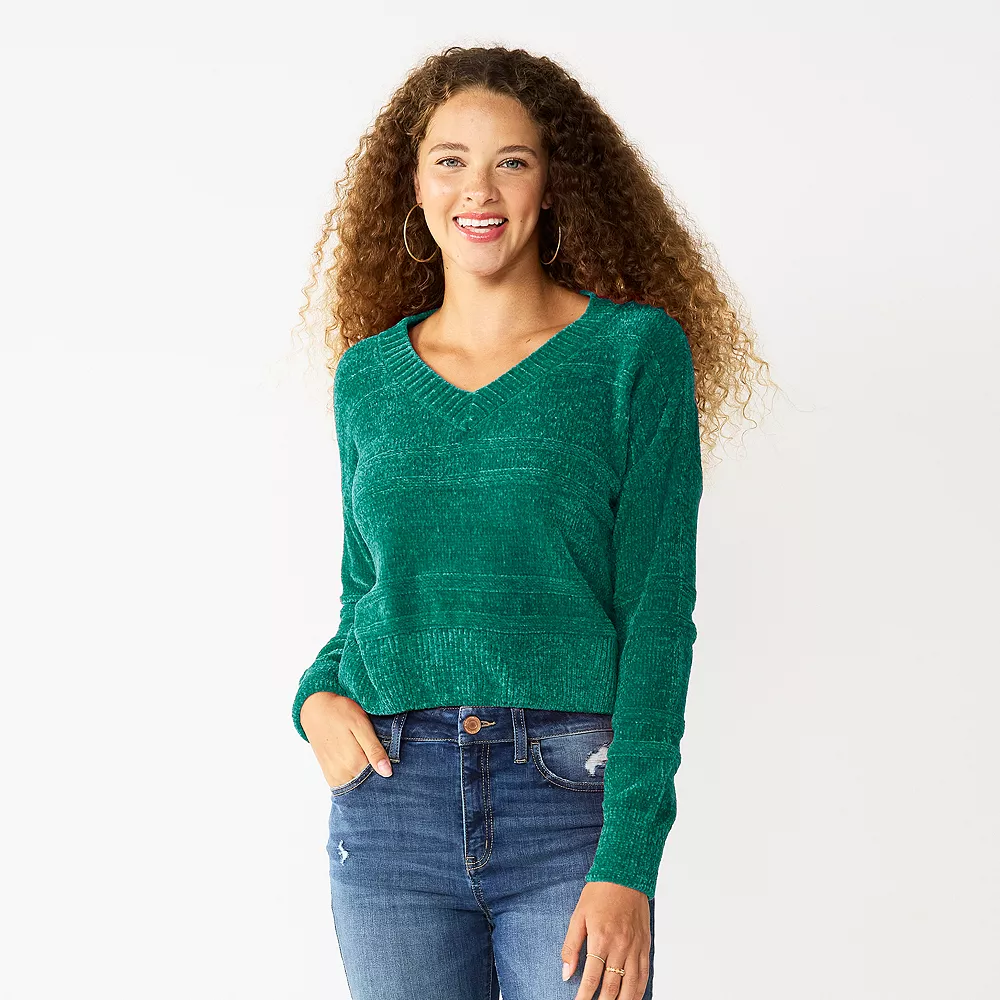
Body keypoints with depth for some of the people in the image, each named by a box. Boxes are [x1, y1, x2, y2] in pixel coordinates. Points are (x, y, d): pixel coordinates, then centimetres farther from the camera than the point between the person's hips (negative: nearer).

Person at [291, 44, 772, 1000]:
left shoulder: (635, 350, -2)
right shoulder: (368, 374, 9)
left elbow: (657, 609, -7)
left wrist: (626, 859, -14)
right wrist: (317, 695, -3)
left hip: (573, 803, -3)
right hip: (392, 802, 3)